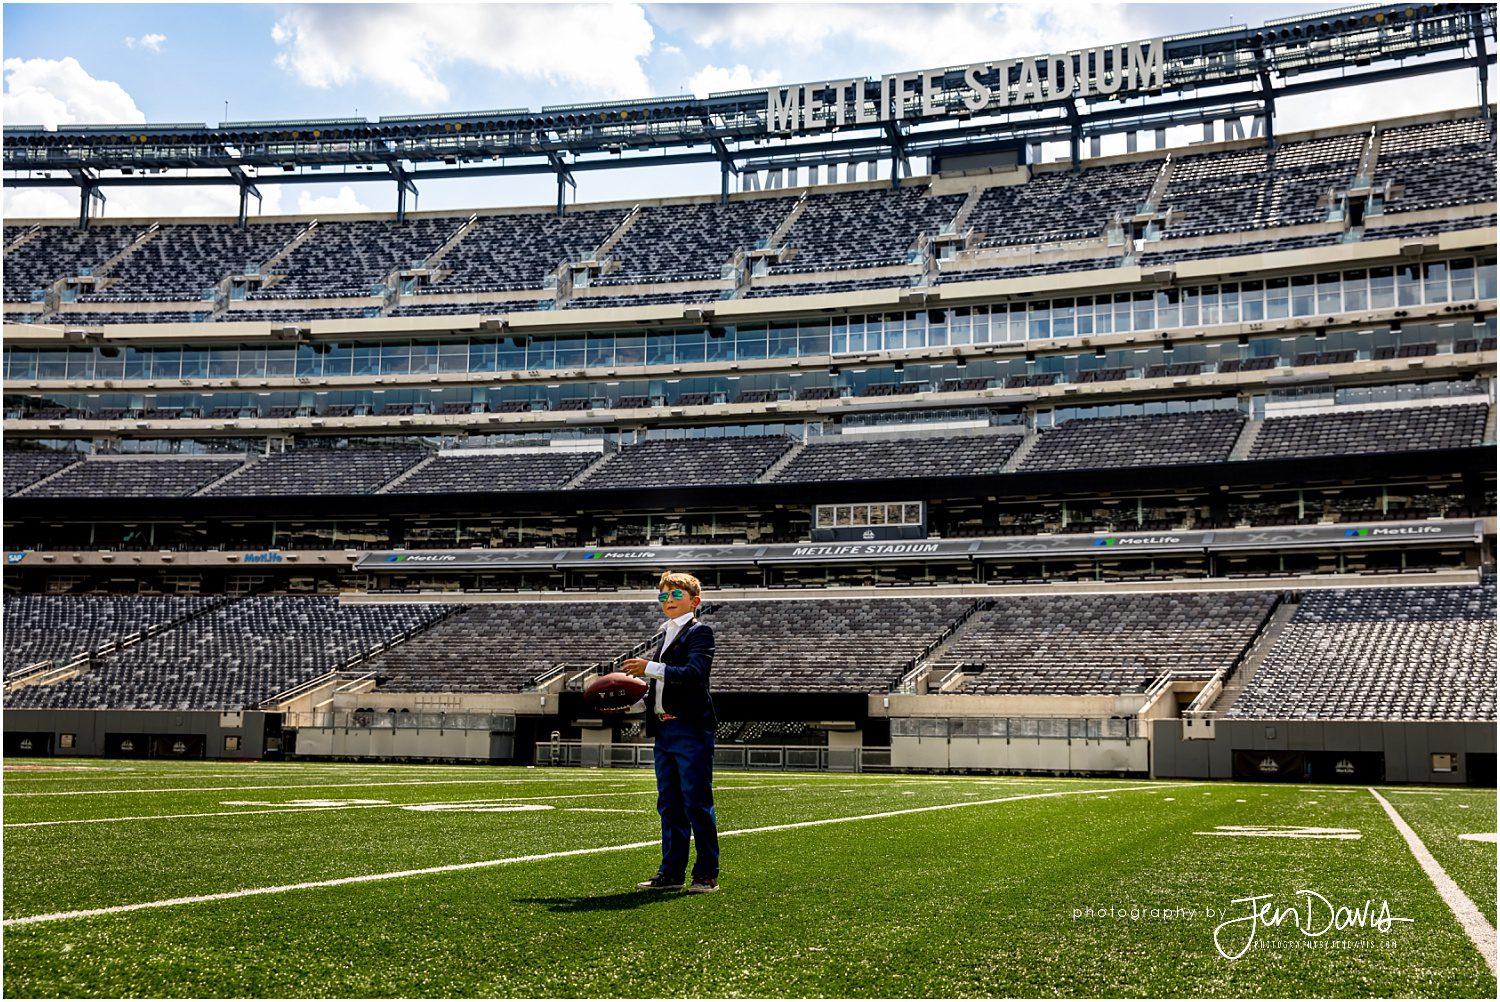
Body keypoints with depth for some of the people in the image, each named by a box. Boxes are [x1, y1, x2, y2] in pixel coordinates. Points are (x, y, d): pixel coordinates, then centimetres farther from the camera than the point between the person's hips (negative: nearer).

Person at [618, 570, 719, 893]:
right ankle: (672, 872, 18)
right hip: (664, 730, 8)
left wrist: (649, 668, -25)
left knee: (697, 803, -5)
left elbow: (694, 673, -21)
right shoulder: (666, 636, 21)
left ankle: (707, 874, 1)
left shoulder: (700, 631, -4)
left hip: (691, 730, -8)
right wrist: (631, 704, 13)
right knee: (669, 805, 11)